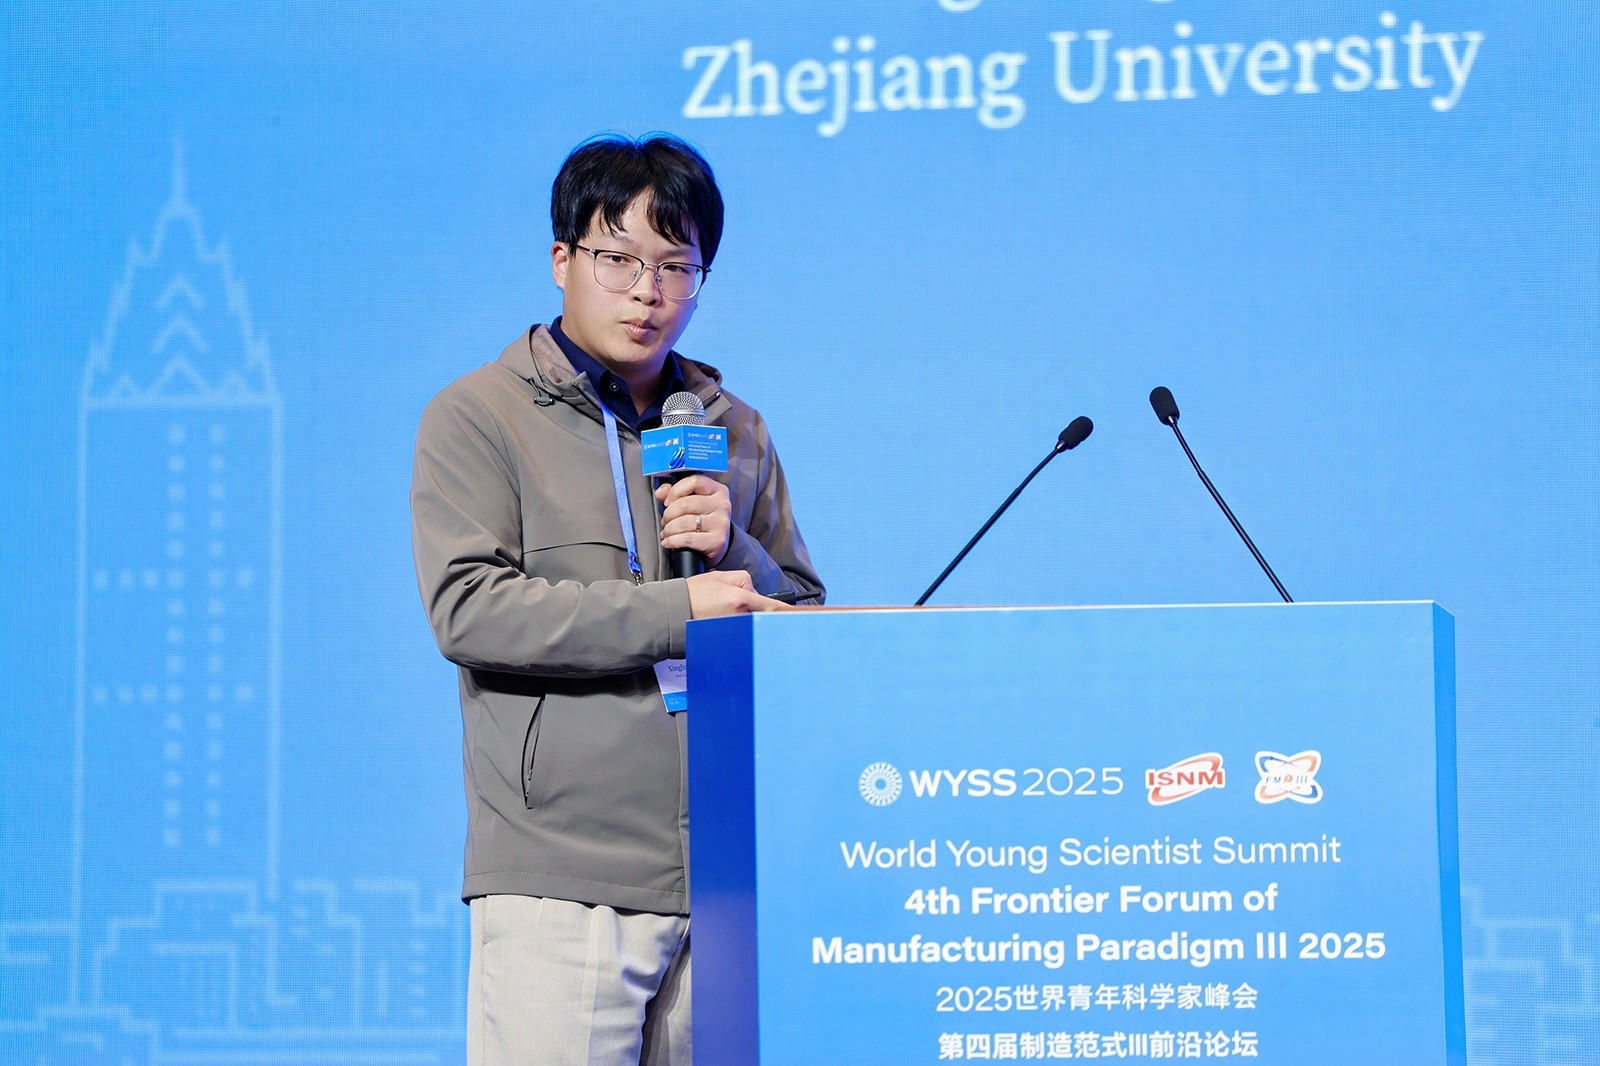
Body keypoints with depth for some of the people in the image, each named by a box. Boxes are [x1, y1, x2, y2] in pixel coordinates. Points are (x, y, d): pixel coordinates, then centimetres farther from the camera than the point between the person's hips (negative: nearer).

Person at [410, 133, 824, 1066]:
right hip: (559, 875, -4)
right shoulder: (479, 417, 3)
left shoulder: (735, 430, 18)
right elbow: (468, 608, -11)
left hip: (723, 878, 4)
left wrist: (733, 552, -3)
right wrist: (676, 610, -16)